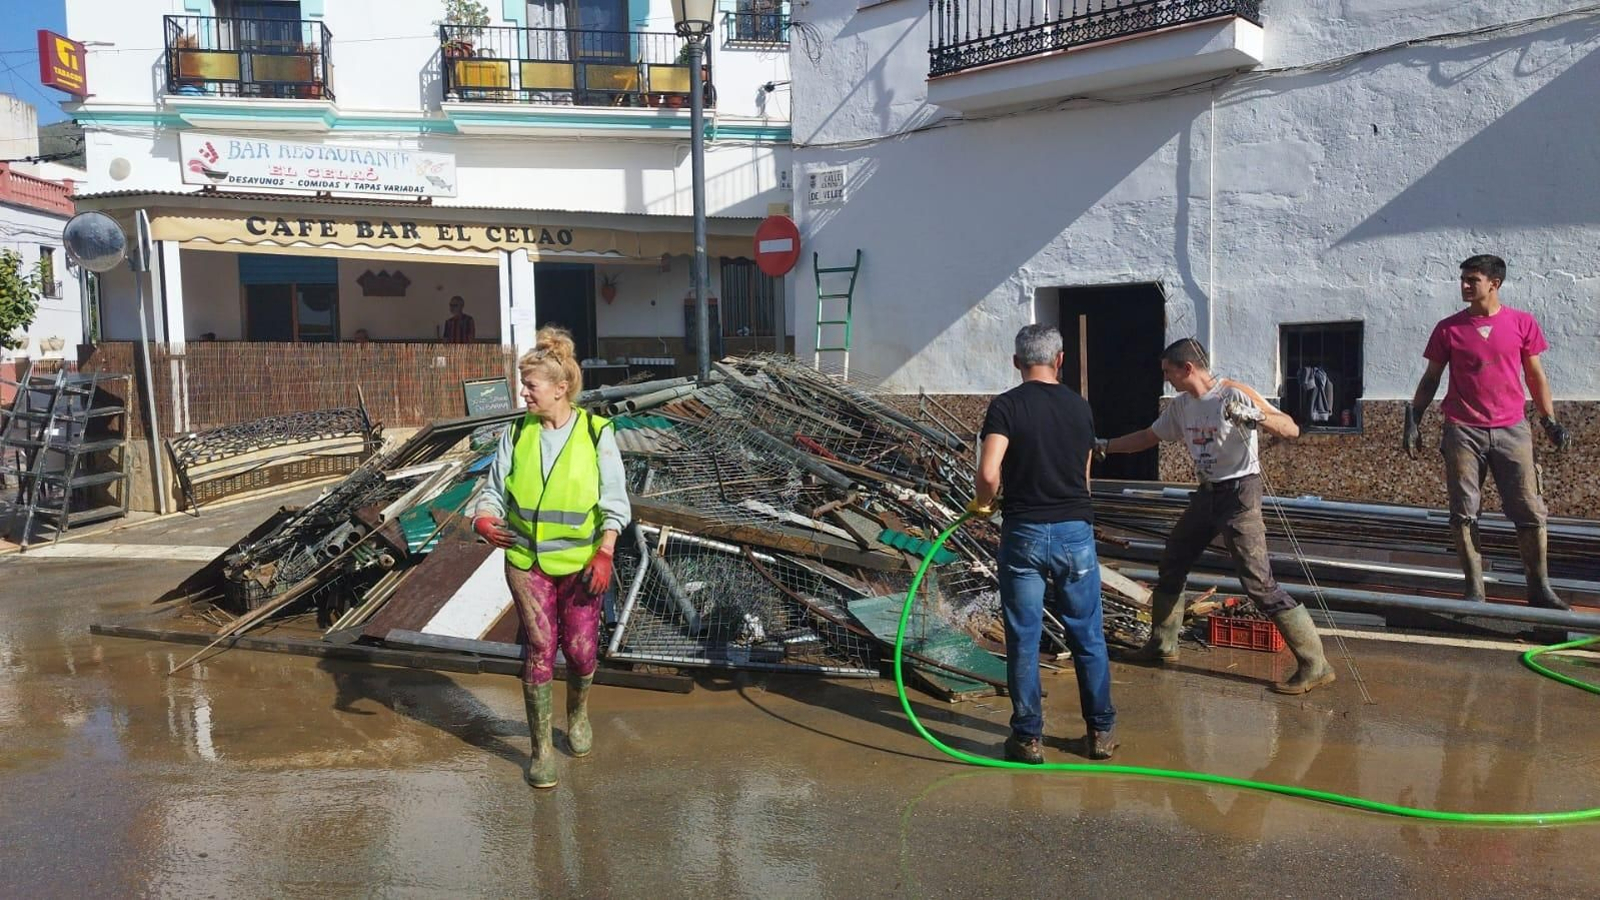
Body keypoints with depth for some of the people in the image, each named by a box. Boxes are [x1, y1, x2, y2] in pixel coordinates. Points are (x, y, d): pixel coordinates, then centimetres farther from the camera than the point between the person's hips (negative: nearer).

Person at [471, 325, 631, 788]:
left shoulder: (596, 433, -5)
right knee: (539, 648, -1)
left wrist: (605, 553, -16)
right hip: (526, 561, 1)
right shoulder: (517, 434, 2)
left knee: (581, 649, 6)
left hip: (581, 562, -1)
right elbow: (494, 489, 5)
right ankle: (541, 747, 13)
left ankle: (578, 714, 39)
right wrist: (484, 519, -18)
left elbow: (614, 501, -5)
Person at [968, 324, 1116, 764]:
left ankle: (1027, 737, 13)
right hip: (1075, 530, 3)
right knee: (1088, 636, 13)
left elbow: (989, 472, -20)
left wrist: (982, 503, 0)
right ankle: (1100, 731, 22)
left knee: (1023, 639, 6)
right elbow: (1084, 476, 14)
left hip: (1024, 533, -3)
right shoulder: (1080, 406, 5)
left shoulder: (1006, 406, -8)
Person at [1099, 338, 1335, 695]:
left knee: (1258, 582, -13)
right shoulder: (1181, 405, 7)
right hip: (1206, 494, 8)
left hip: (1238, 494, -8)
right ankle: (1162, 645, 31)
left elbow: (1291, 429, -21)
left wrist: (1254, 415, -37)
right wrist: (1105, 446, 18)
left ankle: (1315, 665, -7)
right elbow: (1148, 437, 20)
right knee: (1171, 564, 15)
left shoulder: (1235, 394, -15)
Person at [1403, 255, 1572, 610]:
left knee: (1530, 512, 0)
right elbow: (1431, 379, 8)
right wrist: (1413, 421, 1)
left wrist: (1550, 421, 7)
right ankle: (1474, 590, 7)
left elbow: (1535, 376, 12)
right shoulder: (1448, 328, 4)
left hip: (1511, 430, 0)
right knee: (1463, 514, -1)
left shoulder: (1522, 324, 5)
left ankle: (1540, 590, 11)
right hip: (1463, 431, 0)